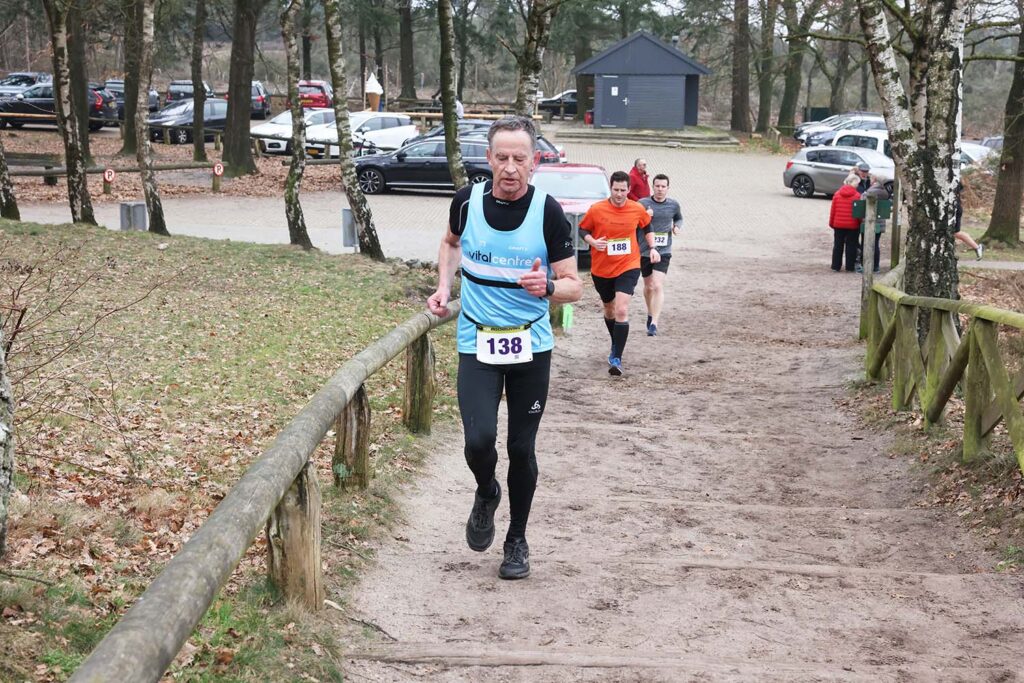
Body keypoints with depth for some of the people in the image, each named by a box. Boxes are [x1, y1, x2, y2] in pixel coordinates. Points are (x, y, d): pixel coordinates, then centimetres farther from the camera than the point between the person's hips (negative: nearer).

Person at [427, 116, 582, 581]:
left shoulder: (548, 212, -11)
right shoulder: (467, 201, -5)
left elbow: (573, 287, -7)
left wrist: (547, 287, -29)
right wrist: (444, 285, 3)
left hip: (531, 346, 0)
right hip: (477, 343, 1)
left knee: (521, 449, 6)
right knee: (479, 440, -16)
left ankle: (517, 539, 28)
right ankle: (486, 494, 20)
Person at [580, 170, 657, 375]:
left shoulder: (638, 210, -5)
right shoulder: (596, 210, -9)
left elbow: (647, 227, 15)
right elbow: (583, 229, 3)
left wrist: (652, 248, 5)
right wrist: (593, 241, -16)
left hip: (628, 267, -2)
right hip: (601, 269, 2)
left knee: (622, 310, -18)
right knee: (609, 309, 19)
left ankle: (616, 358, -15)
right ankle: (615, 345, 45)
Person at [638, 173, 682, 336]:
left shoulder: (673, 205, 2)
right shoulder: (643, 204, -6)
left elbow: (679, 218, 21)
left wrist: (677, 226, -1)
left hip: (663, 251, -1)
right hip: (644, 251, 1)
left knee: (658, 286, -16)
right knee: (648, 286, 16)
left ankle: (654, 324, -20)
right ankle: (650, 314, 43)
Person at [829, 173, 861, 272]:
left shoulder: (837, 194, 0)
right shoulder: (857, 195, -9)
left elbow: (832, 210, 3)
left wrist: (831, 223, 12)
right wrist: (860, 223, 4)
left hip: (838, 224, 3)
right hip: (852, 225, -3)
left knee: (838, 246, 11)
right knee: (851, 246, 6)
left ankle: (836, 266, 12)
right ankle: (849, 267, 8)